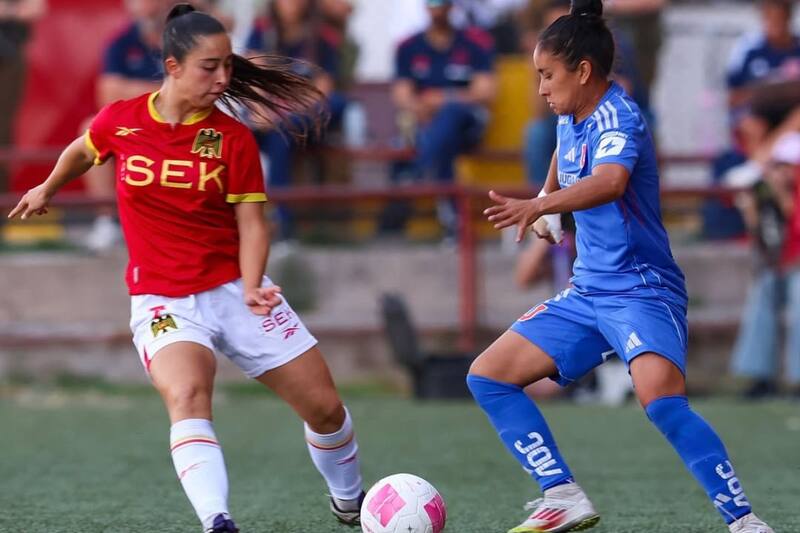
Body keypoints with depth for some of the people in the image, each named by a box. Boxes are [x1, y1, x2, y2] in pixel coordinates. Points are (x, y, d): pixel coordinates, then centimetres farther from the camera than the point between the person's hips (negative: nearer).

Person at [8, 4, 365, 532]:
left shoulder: (233, 137, -6)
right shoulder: (120, 122, -4)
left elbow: (252, 223, -6)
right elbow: (81, 152, 19)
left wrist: (250, 287, -23)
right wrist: (47, 189, 36)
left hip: (234, 289, 1)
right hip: (163, 302, -1)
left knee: (325, 407, 2)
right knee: (187, 395, -33)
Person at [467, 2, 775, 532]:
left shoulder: (618, 119, -18)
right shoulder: (571, 118, 8)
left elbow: (611, 181, -42)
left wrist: (538, 206, -56)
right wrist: (547, 202, 18)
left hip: (642, 288, -10)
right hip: (587, 291, 10)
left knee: (661, 398, -34)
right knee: (488, 377, 5)